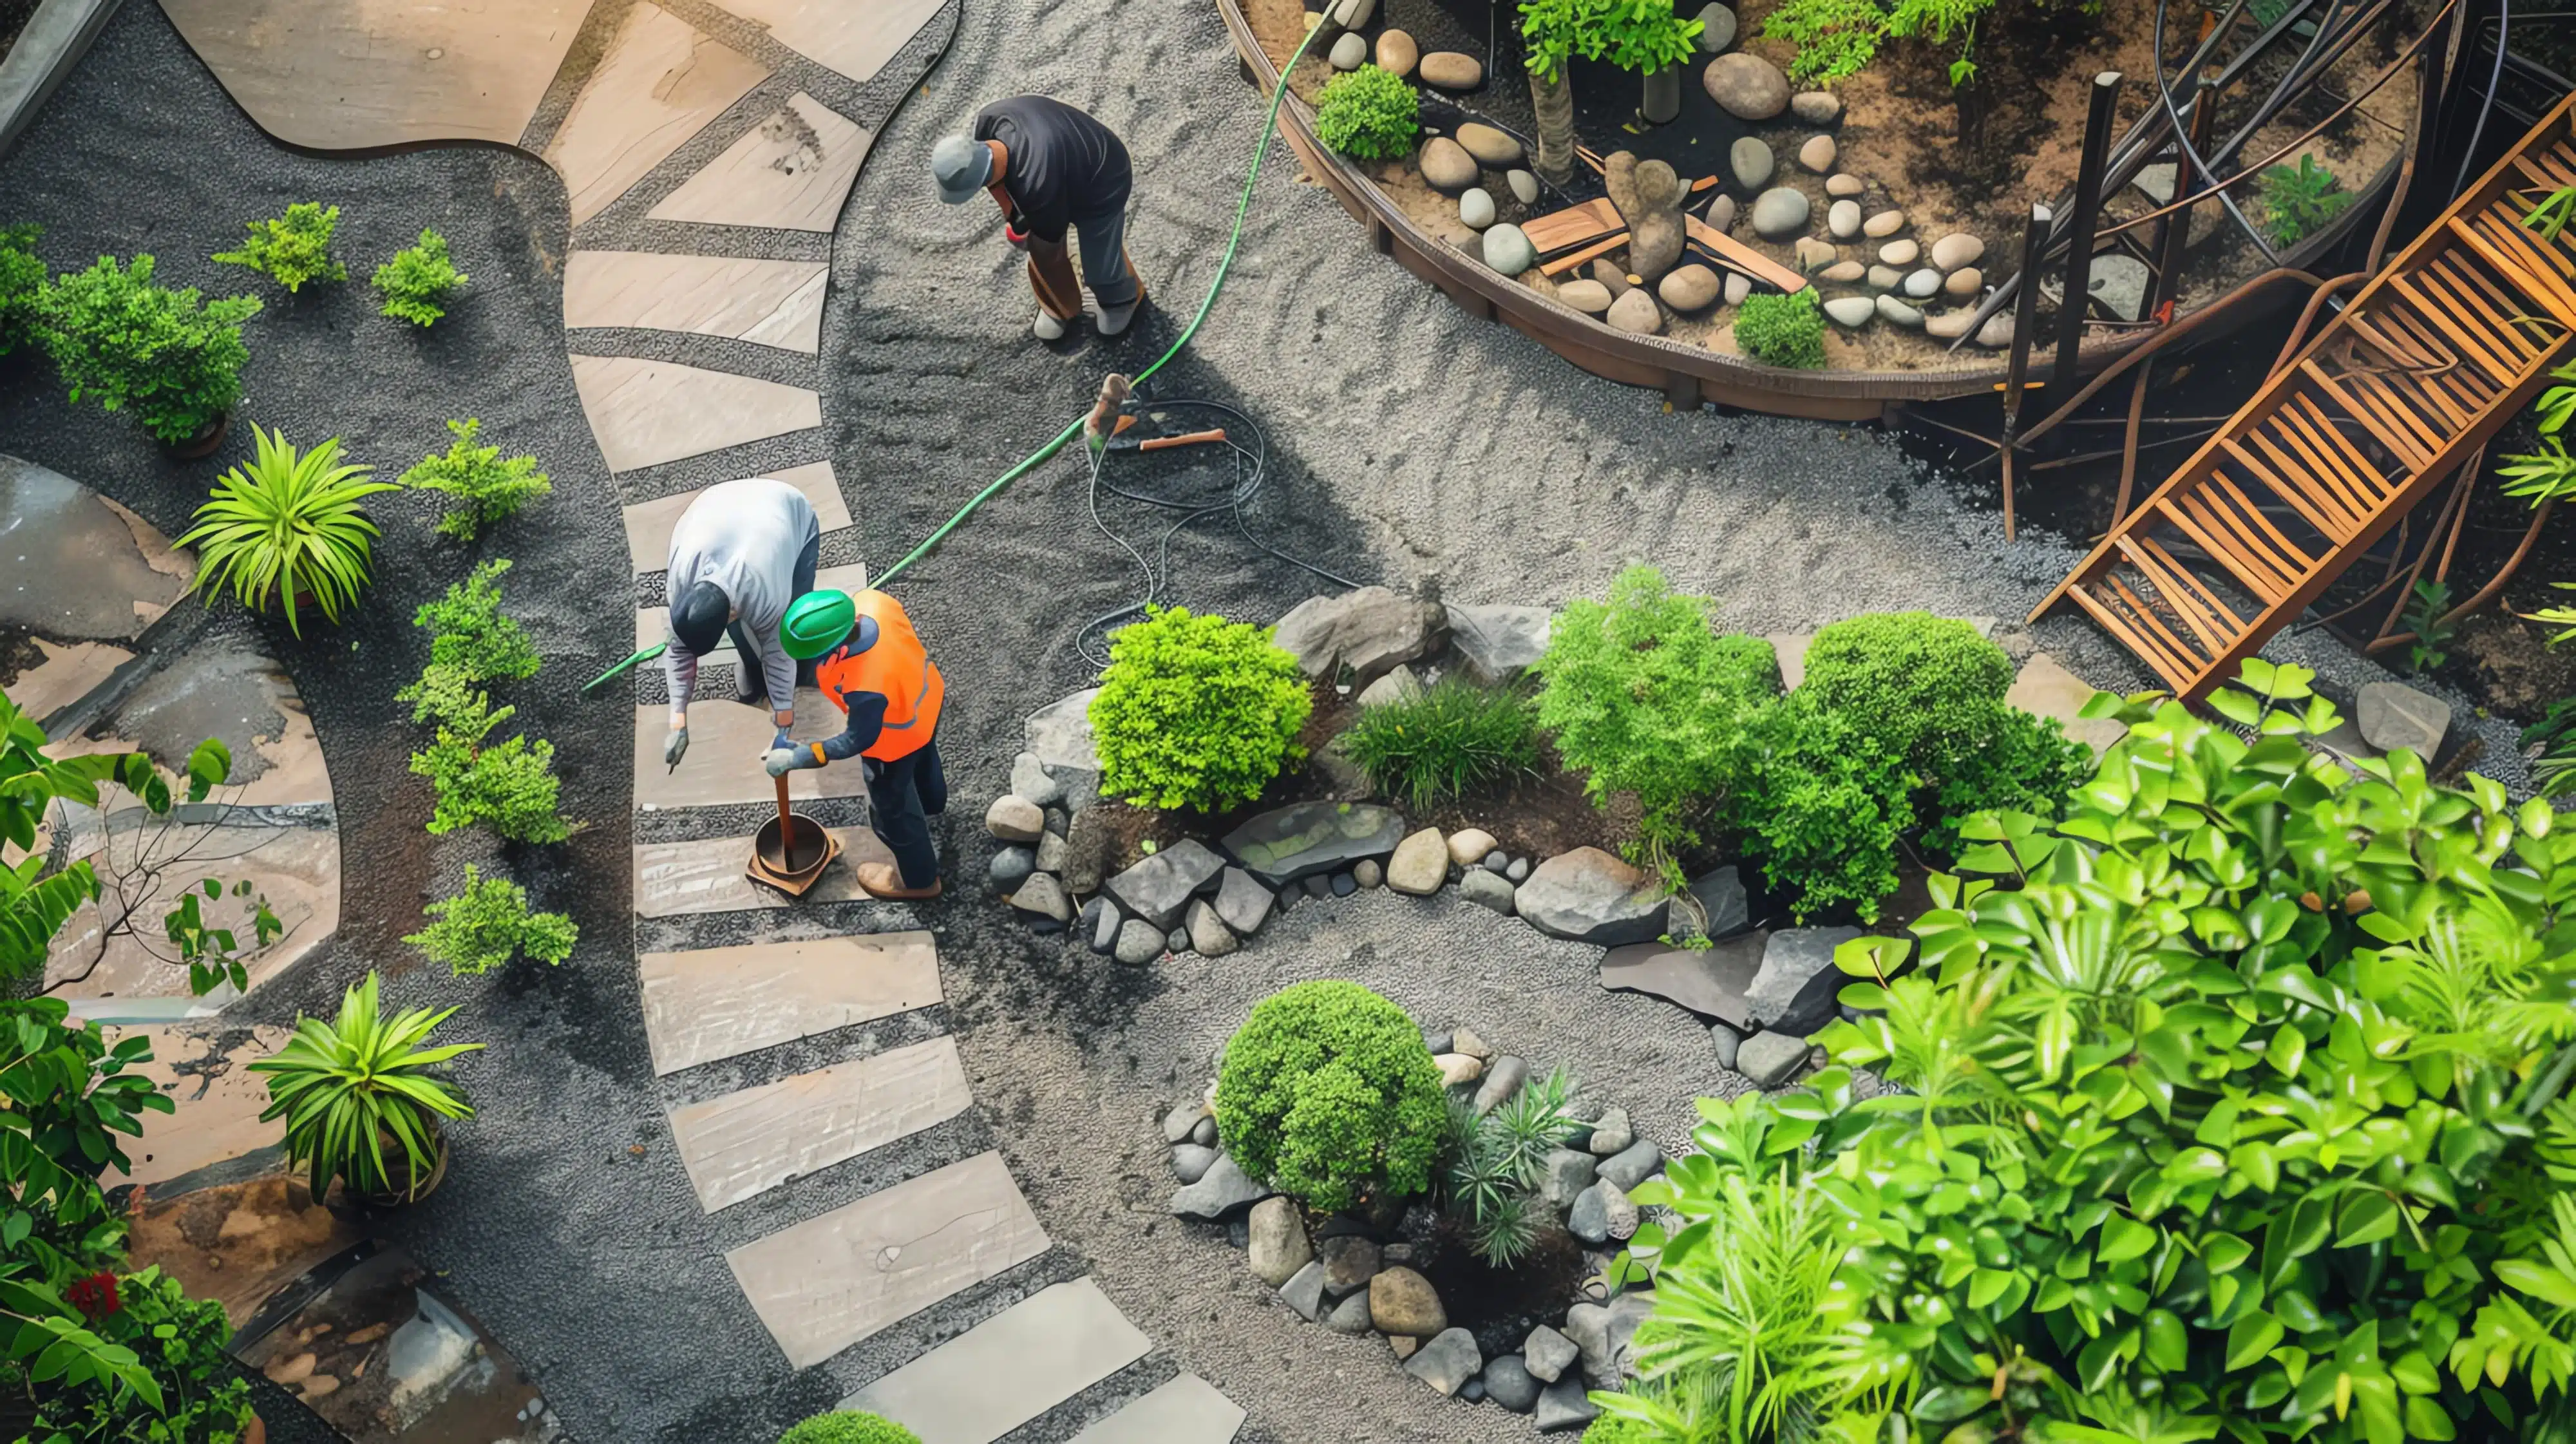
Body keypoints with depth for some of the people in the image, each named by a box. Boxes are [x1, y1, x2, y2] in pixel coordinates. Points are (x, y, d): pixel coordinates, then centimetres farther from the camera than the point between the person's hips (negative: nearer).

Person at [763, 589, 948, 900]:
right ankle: (931, 801, 73)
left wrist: (796, 757, -24)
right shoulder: (872, 602, -30)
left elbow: (858, 740, -28)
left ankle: (918, 879, 47)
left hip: (897, 741, -7)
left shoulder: (865, 688, -47)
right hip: (926, 693, 7)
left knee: (893, 808, 22)